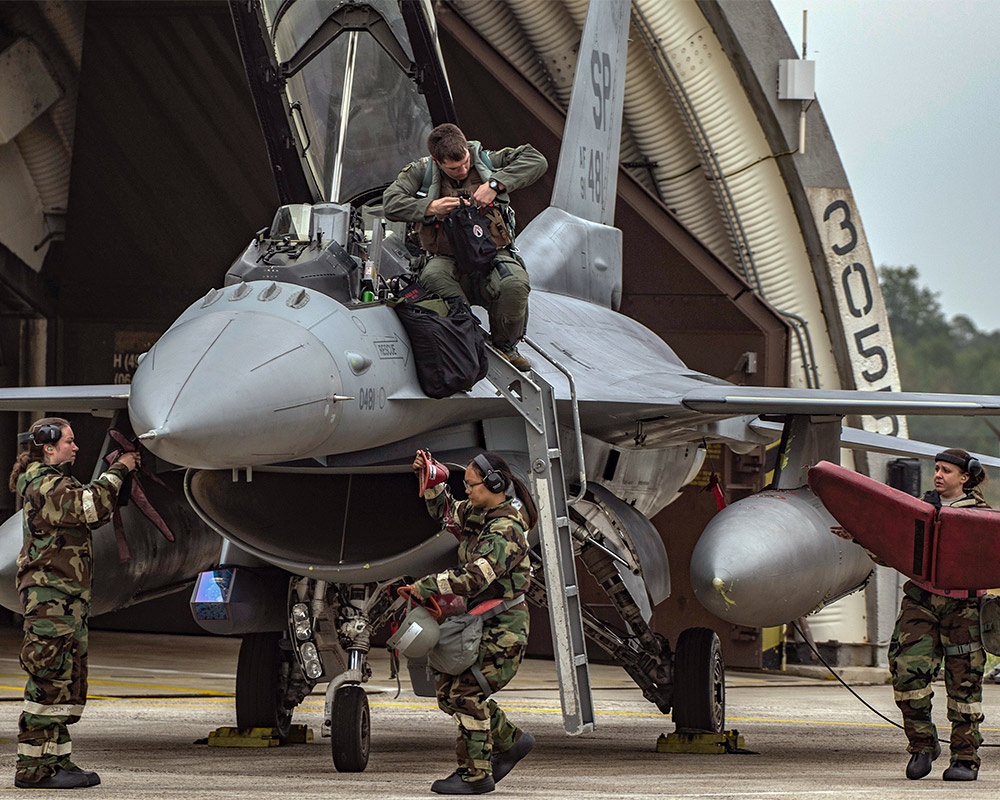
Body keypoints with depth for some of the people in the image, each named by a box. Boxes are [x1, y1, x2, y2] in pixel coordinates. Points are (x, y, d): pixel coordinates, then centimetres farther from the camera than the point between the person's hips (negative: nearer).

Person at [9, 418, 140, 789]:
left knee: (69, 681, 11)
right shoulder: (44, 487, -12)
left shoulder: (54, 483, 21)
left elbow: (93, 512, 27)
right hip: (49, 595, -11)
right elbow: (91, 506, -24)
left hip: (68, 599, 11)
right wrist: (117, 472, -11)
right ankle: (33, 768, -12)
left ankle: (57, 760, 14)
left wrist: (118, 472, 17)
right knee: (49, 680, -11)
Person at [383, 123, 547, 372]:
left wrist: (496, 185, -16)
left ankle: (505, 345, -5)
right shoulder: (421, 171, 2)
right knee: (432, 276, -38)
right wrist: (430, 207, -20)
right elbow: (391, 204, -7)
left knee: (515, 284, -33)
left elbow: (537, 160, -4)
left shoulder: (486, 161, 3)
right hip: (448, 260, -1)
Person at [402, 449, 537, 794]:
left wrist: (425, 587, -26)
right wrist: (432, 481, 10)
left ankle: (476, 774, -6)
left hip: (503, 626, -10)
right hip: (480, 622, 10)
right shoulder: (481, 514, 8)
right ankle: (510, 741, 21)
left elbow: (474, 577, -31)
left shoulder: (506, 532, -22)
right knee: (447, 689, 9)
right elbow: (446, 511, 26)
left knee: (467, 692, -13)